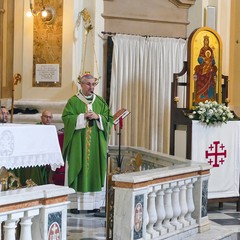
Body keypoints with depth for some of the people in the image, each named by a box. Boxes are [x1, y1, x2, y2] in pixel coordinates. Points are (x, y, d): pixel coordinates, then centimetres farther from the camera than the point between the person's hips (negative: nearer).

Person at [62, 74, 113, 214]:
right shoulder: (73, 101, 2)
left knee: (95, 171, 2)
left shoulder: (101, 102, 11)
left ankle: (94, 203, 7)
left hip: (96, 144, 3)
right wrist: (83, 116, -15)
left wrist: (97, 117, -10)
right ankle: (76, 203, -2)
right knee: (78, 171, -4)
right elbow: (66, 118, -8)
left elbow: (109, 119, 7)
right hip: (78, 143, -3)